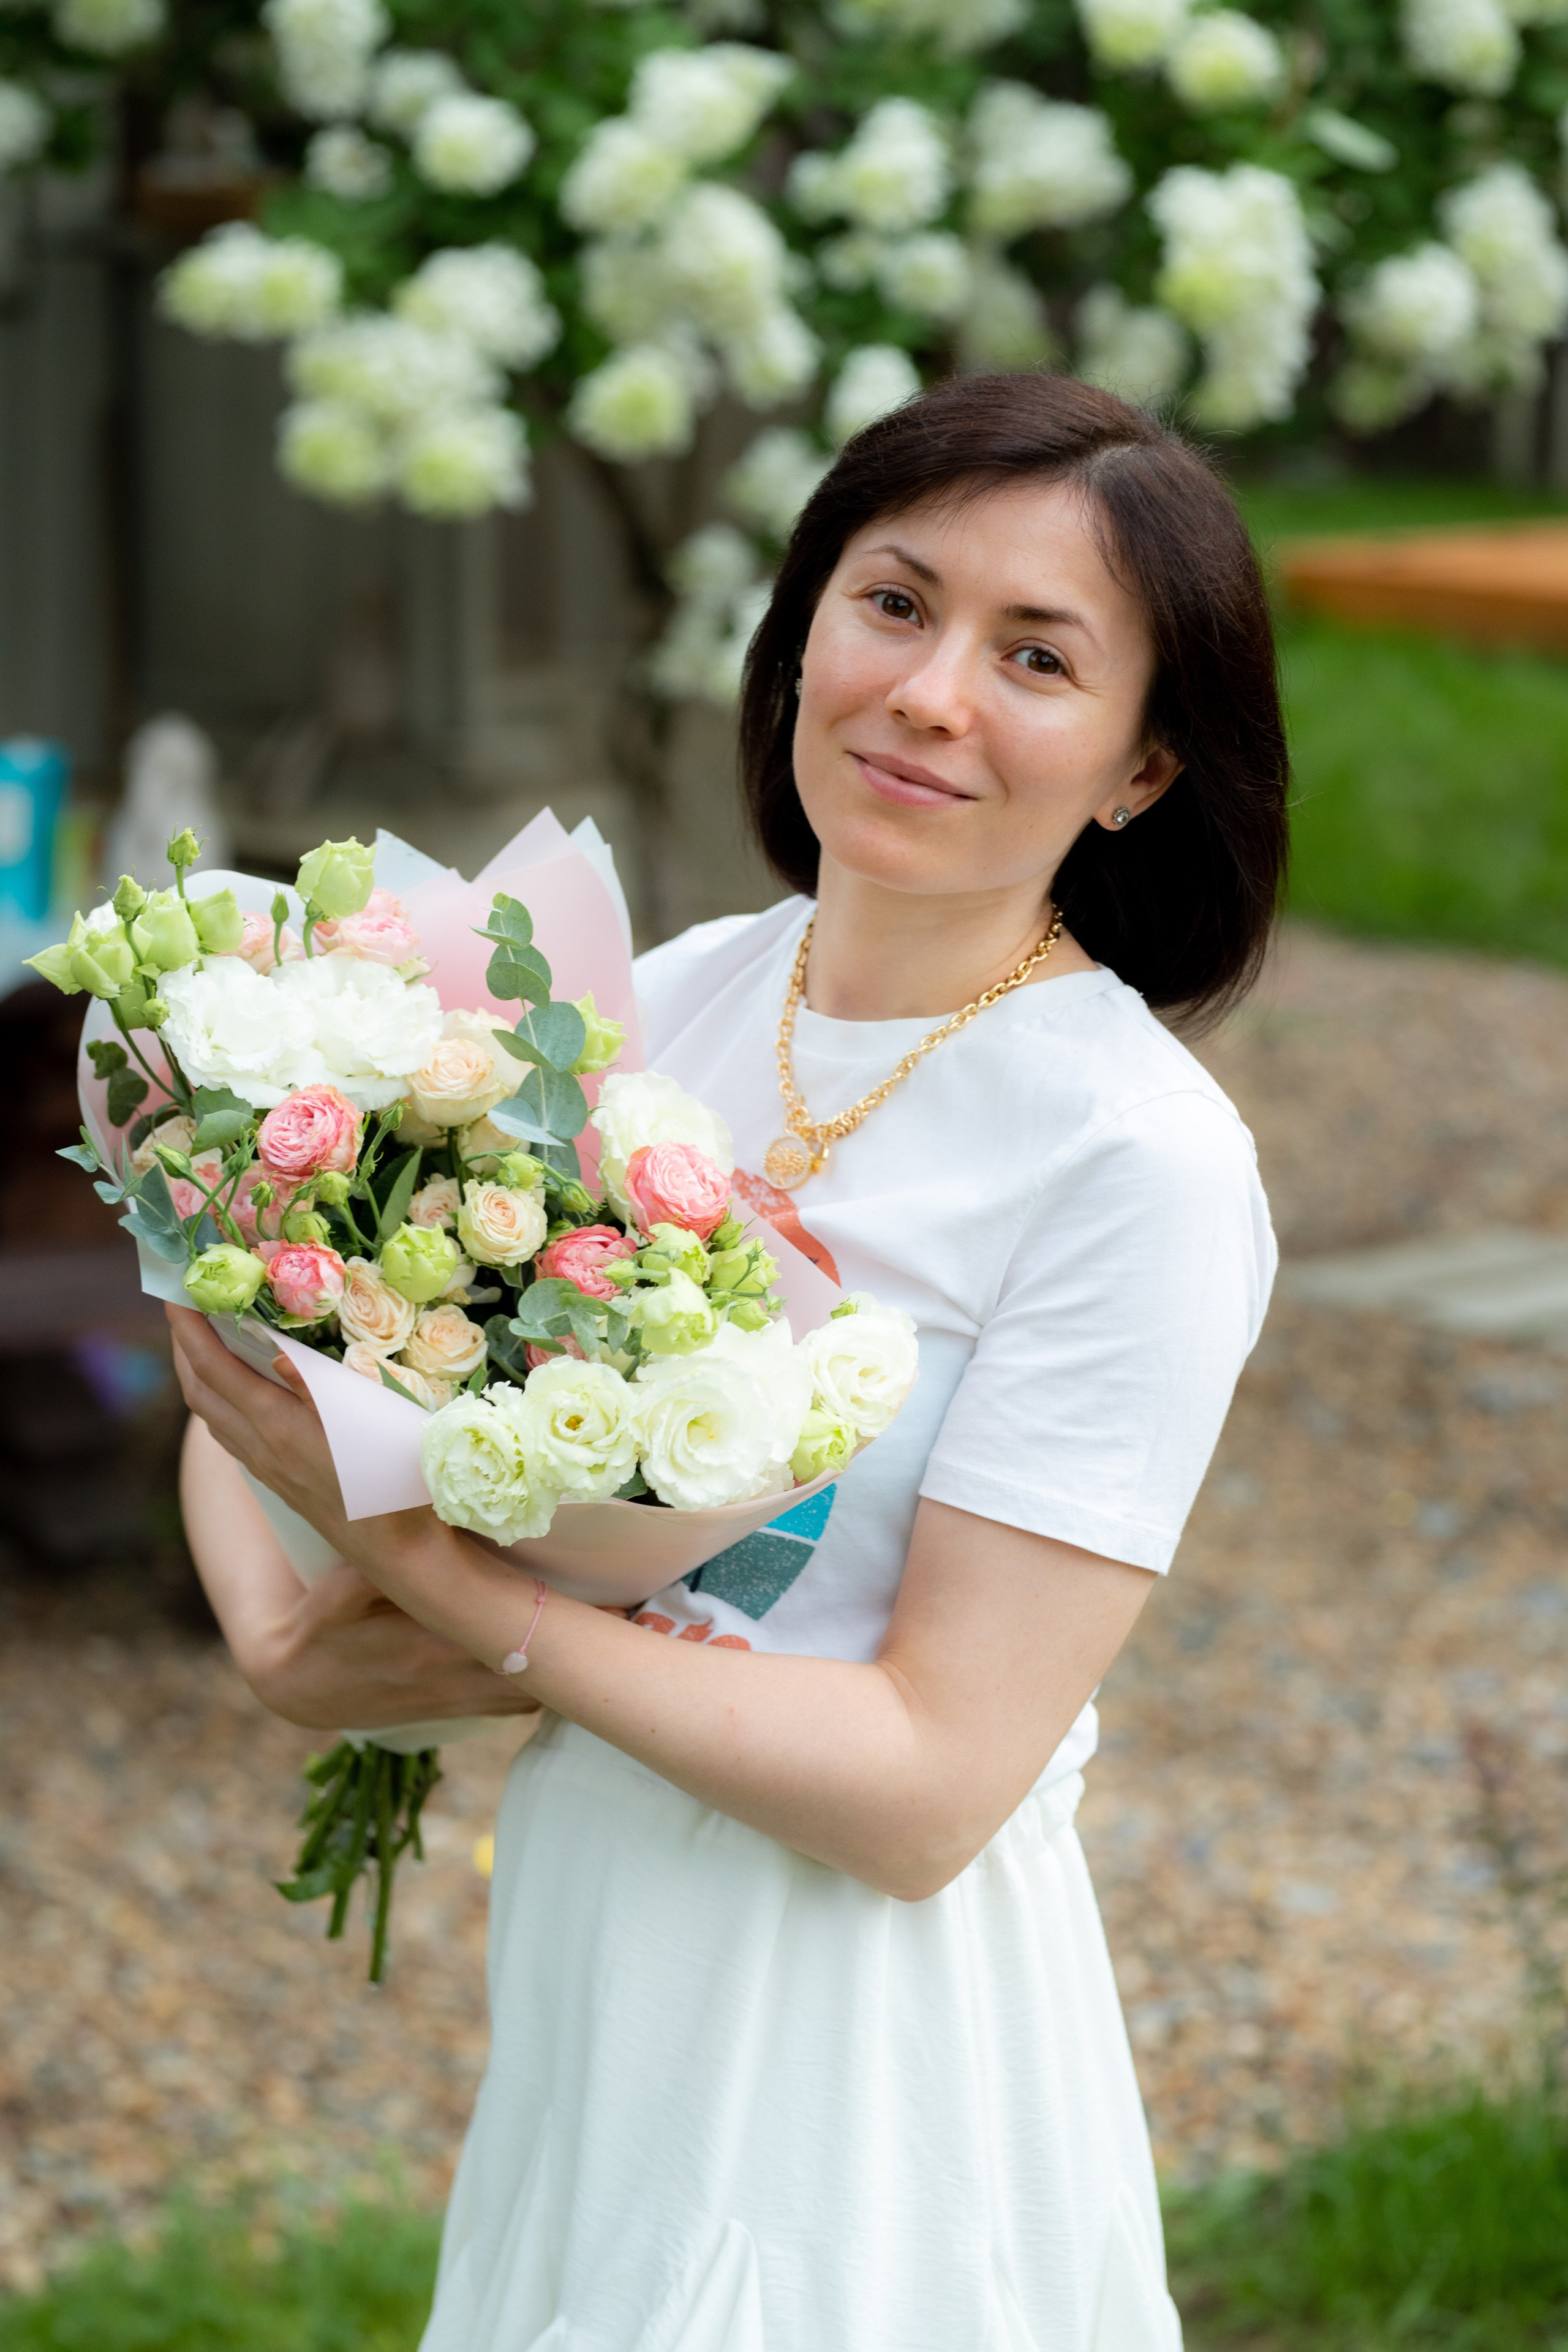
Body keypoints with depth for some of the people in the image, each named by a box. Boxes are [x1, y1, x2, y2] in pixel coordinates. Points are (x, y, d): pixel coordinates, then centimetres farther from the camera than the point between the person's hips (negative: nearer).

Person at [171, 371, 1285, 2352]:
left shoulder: (1138, 1161, -18)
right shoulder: (670, 1003, 0)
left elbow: (929, 1783, -21)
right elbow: (247, 1377, 6)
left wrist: (418, 1565, -22)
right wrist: (284, 1640, -15)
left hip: (865, 2036, -6)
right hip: (583, 1976, 6)